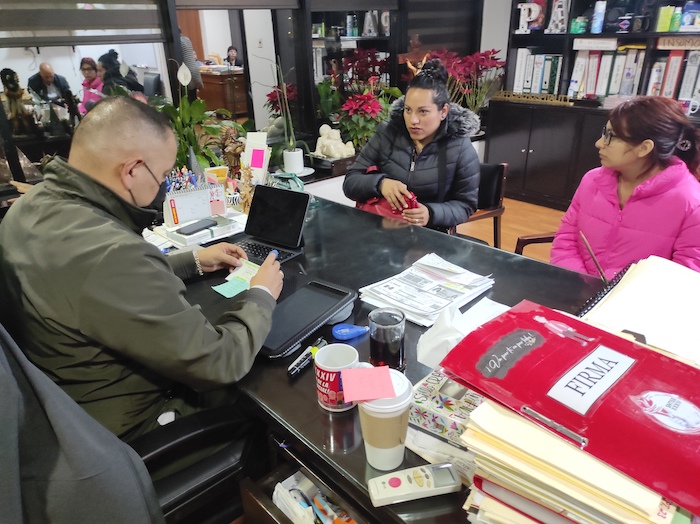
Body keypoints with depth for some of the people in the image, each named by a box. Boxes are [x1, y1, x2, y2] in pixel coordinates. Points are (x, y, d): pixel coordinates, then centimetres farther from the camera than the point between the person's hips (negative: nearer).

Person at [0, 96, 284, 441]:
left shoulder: (30, 206, -8)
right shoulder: (110, 254, -38)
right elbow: (217, 364, -28)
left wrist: (193, 261, 10)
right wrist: (261, 296, -12)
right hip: (127, 428, -8)